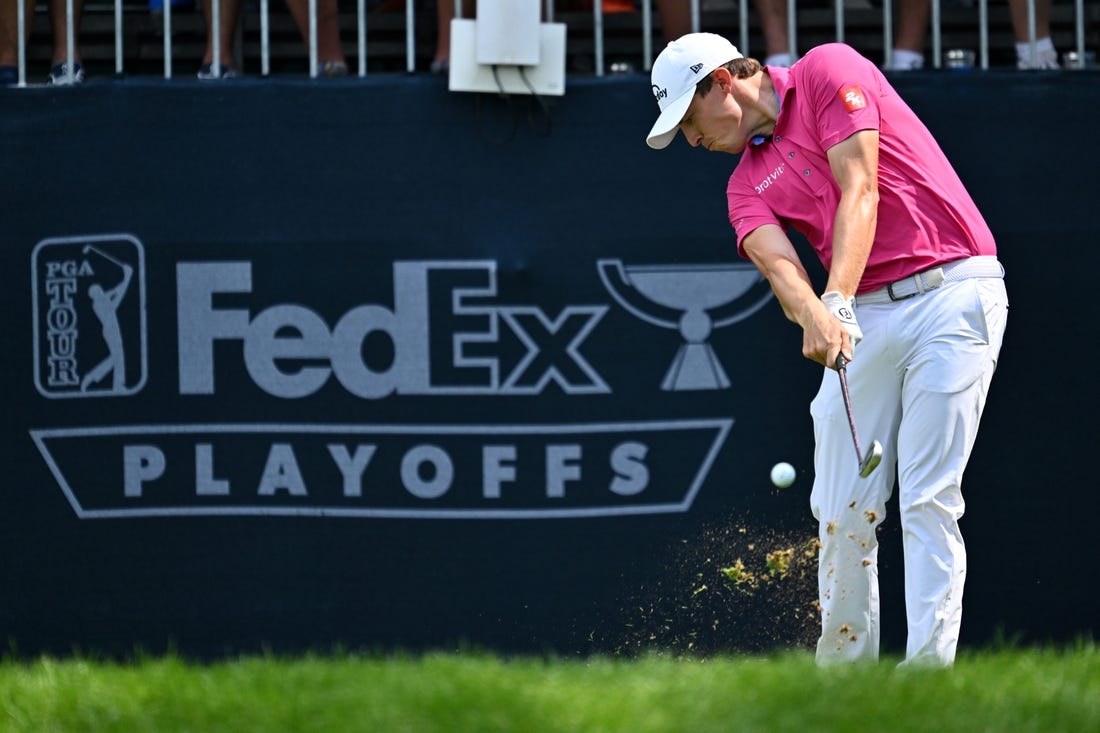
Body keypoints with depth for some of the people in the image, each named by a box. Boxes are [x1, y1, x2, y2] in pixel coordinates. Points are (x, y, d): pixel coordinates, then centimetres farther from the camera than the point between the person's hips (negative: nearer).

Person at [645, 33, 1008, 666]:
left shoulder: (828, 70, 0)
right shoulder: (748, 186, 14)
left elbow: (859, 192, -12)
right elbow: (779, 263, -7)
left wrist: (837, 300, -24)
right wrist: (814, 316, -30)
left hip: (953, 295, -6)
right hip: (864, 316, 6)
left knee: (928, 502, -12)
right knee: (843, 510, 1)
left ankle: (929, 672, -13)